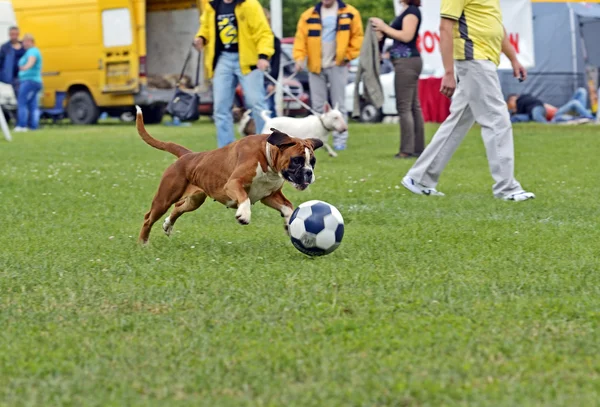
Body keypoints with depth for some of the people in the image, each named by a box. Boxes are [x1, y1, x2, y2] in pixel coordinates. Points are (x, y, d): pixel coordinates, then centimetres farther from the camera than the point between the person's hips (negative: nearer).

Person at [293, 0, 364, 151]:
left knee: (338, 104, 0)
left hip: (337, 66, -2)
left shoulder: (349, 13, 1)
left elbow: (357, 36, 2)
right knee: (318, 105, 5)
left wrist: (348, 55, -4)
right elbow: (301, 37, 0)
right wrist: (299, 57, -12)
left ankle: (340, 139, 3)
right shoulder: (309, 15, 4)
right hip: (316, 66, 2)